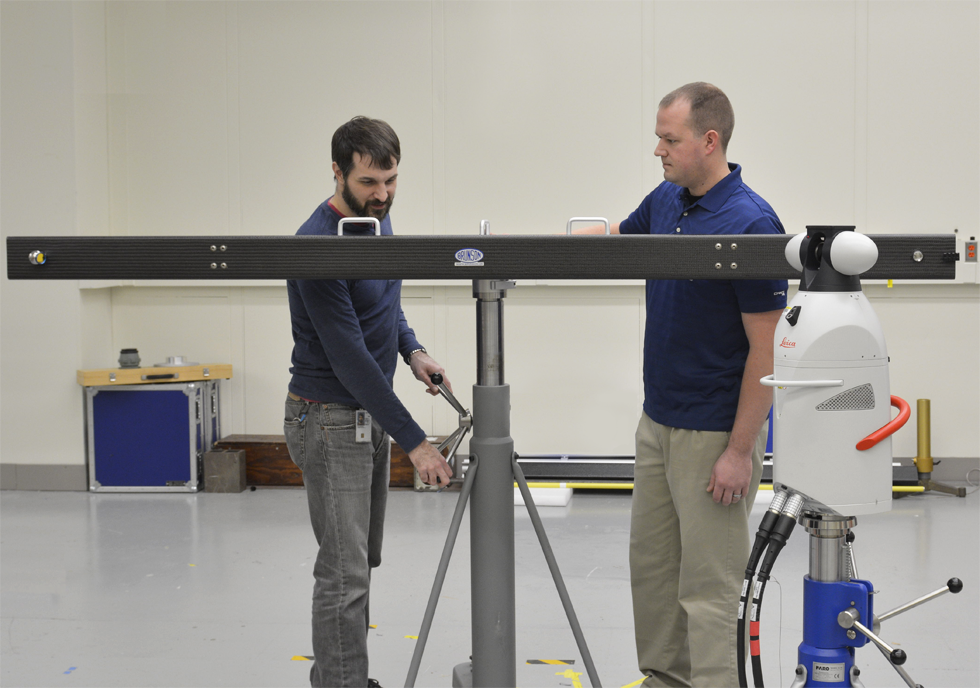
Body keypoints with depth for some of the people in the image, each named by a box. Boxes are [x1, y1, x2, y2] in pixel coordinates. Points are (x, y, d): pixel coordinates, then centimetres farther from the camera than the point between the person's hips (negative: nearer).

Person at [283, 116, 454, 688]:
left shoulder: (377, 219, 4)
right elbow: (349, 358, -26)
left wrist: (411, 348, 1)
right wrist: (414, 441, -25)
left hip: (370, 412, 9)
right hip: (330, 419, -9)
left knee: (362, 561, 14)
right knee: (345, 573, -7)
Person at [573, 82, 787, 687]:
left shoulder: (750, 224, -20)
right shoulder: (666, 202, 5)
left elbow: (766, 347, -19)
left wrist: (740, 451, -20)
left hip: (716, 433, -9)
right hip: (658, 422, 9)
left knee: (708, 584, -1)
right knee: (651, 565, 18)